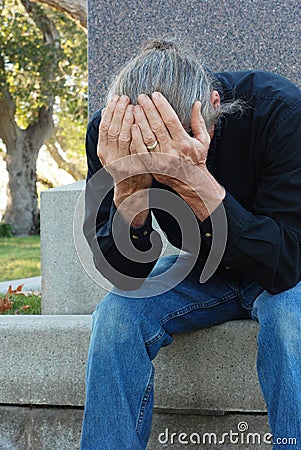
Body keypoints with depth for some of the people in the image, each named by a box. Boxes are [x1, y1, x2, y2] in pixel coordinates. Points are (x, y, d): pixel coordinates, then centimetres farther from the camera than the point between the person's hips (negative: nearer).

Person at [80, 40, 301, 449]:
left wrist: (196, 181, -47)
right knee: (116, 314, -23)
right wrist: (127, 187, -39)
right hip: (201, 271, 3)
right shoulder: (108, 135, -21)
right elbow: (123, 276, -21)